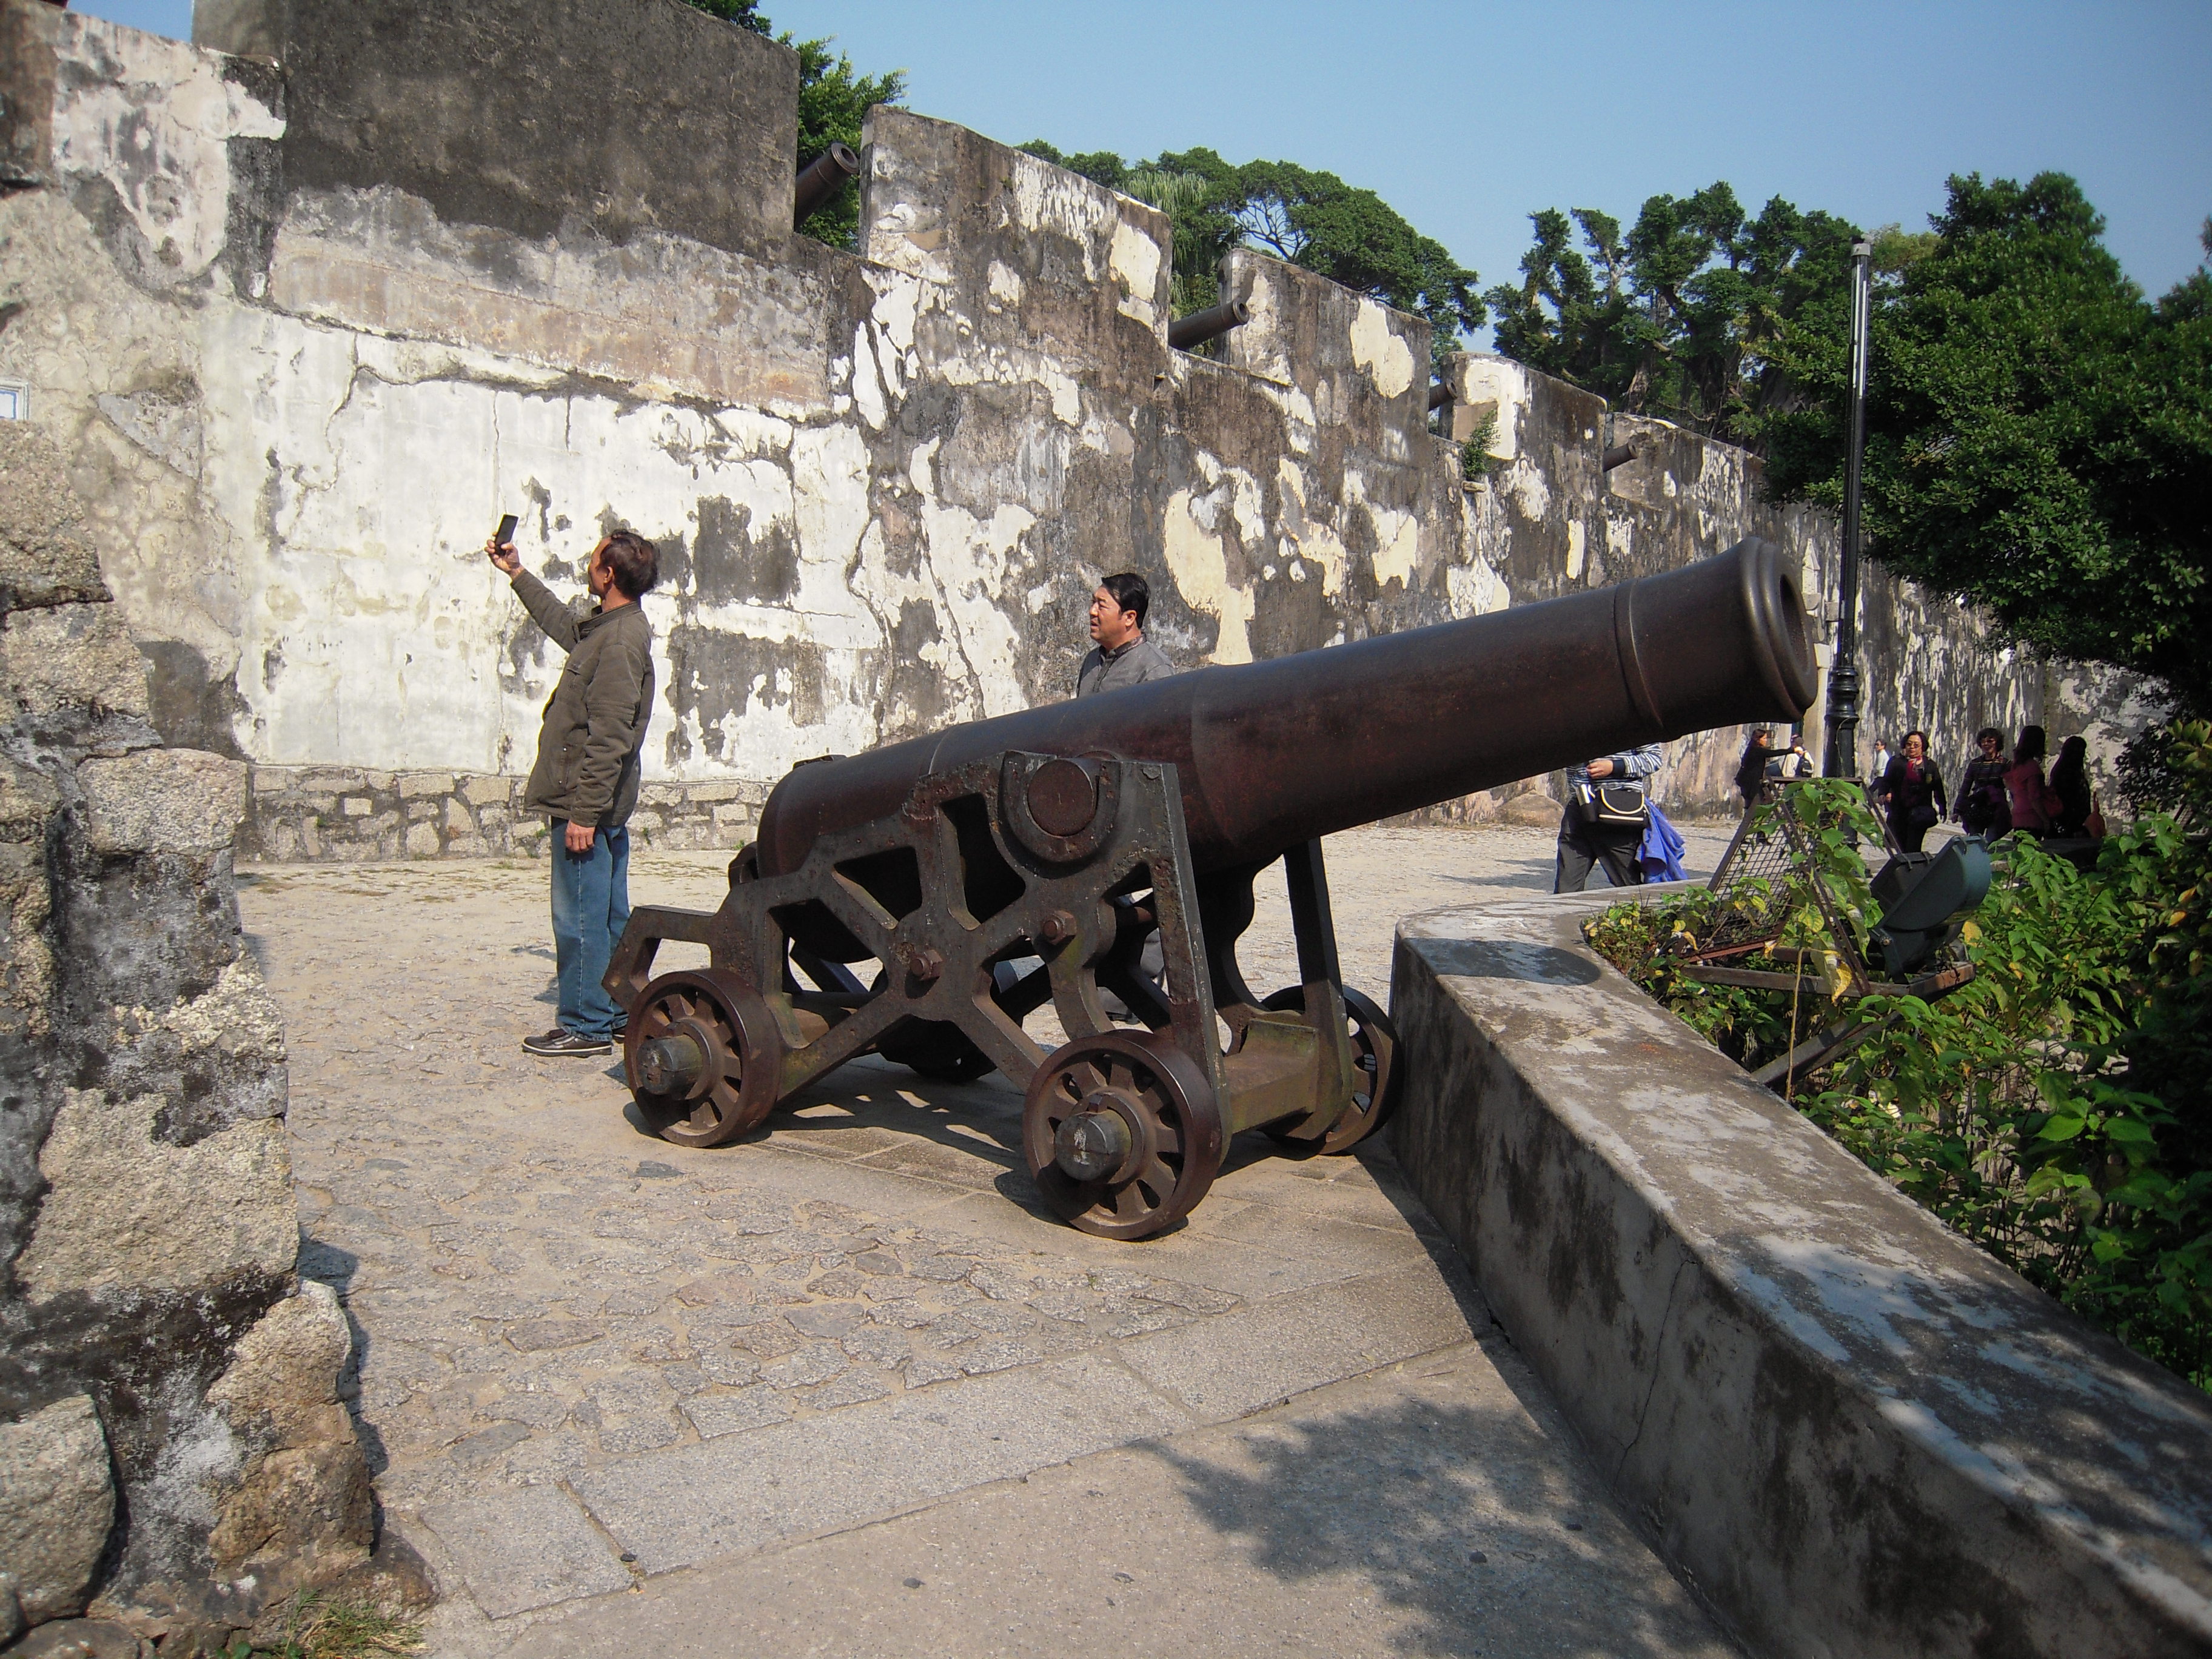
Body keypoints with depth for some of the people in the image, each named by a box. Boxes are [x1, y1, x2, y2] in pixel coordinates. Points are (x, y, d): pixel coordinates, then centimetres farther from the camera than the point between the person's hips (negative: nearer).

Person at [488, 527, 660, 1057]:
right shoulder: (609, 627, 14)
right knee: (610, 917, 14)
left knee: (581, 919, -4)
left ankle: (586, 1026, 3)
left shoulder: (621, 641, -18)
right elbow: (563, 624, 38)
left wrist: (584, 812, -23)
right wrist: (517, 574, 43)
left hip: (587, 802, -10)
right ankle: (617, 1015, 22)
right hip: (602, 806, 10)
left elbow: (609, 738, -23)